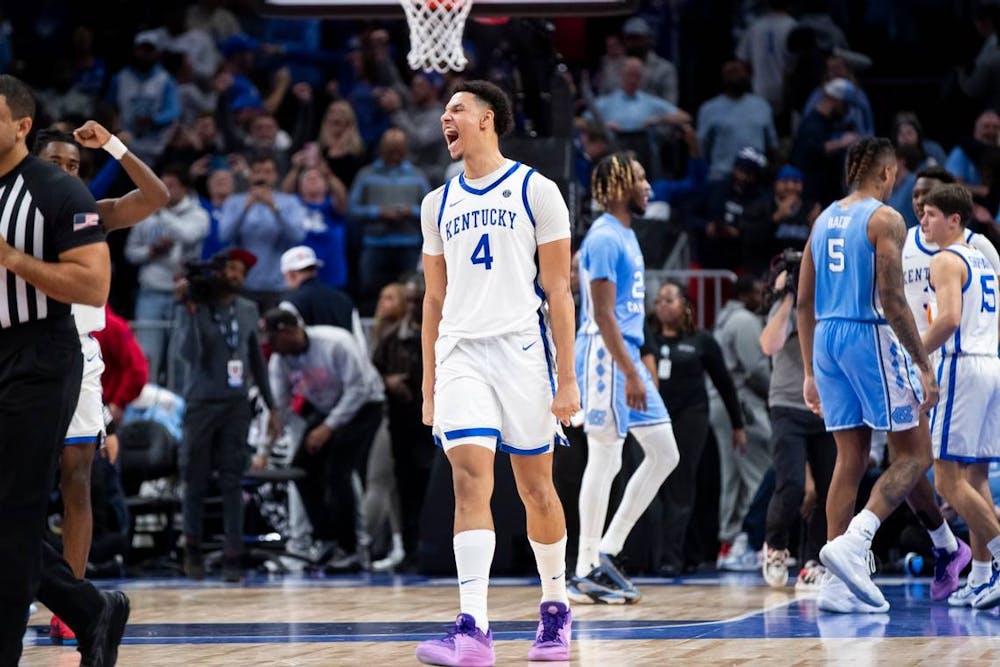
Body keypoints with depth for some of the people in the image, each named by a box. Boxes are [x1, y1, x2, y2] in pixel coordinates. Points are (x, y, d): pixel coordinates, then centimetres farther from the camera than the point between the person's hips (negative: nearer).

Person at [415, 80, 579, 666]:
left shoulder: (535, 190, 1)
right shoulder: (438, 203, 15)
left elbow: (558, 290, -1)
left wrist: (567, 377, -7)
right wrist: (429, 384, 16)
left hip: (522, 351, -3)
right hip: (459, 353, 3)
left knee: (536, 486, 6)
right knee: (470, 478, -14)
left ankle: (556, 605, 26)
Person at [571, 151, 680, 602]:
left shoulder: (625, 236, 17)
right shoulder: (604, 239, -14)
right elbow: (603, 315, -19)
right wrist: (631, 374, -22)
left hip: (628, 357, 10)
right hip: (606, 358, -10)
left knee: (664, 454, 8)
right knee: (605, 460, -7)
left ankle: (607, 553, 10)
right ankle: (586, 573, -1)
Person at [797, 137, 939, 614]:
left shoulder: (824, 220, 14)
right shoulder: (884, 220, -8)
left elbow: (804, 302, 15)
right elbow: (892, 301, -16)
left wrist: (810, 372, 21)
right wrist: (924, 367, -13)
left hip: (827, 339, 7)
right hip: (871, 337, -7)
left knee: (850, 460, 10)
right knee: (915, 455, 1)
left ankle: (839, 583, 7)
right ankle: (851, 543, -17)